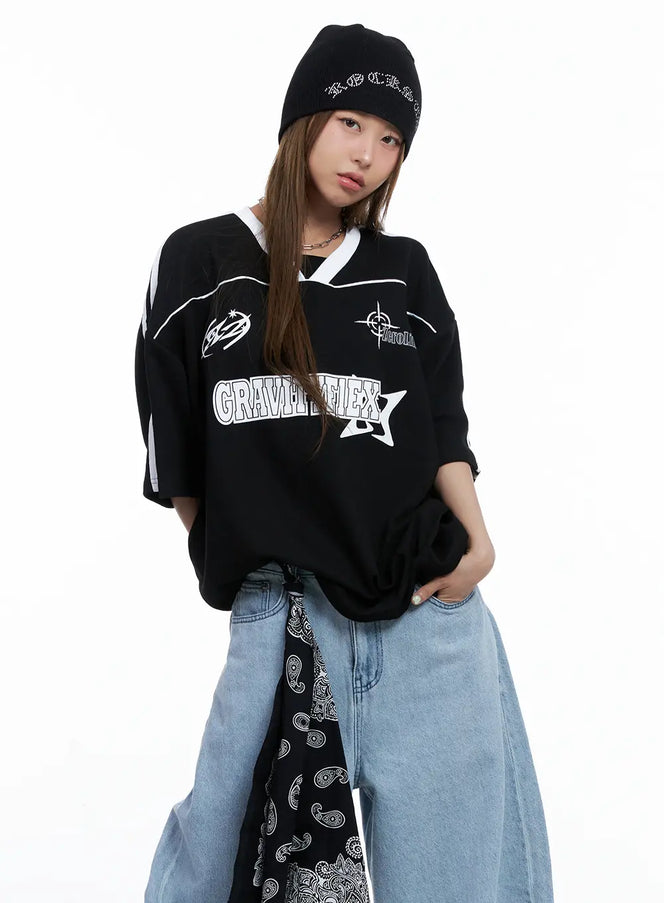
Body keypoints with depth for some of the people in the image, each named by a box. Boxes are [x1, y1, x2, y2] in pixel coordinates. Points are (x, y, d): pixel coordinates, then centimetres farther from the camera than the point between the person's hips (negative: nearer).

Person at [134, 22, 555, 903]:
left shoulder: (405, 271, 11)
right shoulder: (200, 262, 5)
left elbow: (443, 423, 11)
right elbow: (174, 448, 7)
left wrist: (474, 538, -3)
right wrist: (228, 557, 4)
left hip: (428, 606, 2)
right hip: (280, 609, -2)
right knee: (243, 830, 0)